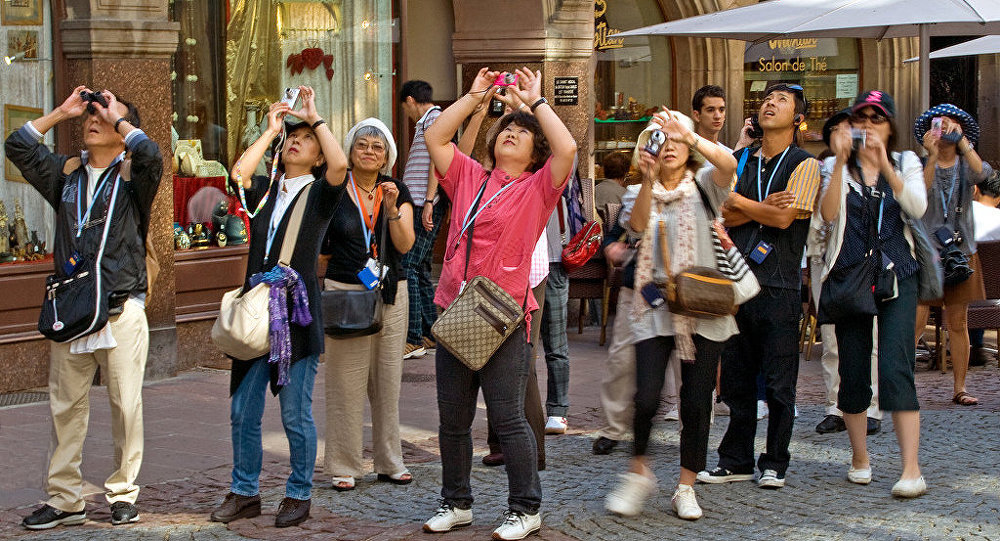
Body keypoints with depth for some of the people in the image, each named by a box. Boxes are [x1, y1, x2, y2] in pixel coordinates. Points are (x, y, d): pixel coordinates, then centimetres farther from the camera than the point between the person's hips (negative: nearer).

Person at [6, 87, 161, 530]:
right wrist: (61, 112, 8)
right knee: (65, 406, 5)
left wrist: (118, 117, -7)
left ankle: (123, 493, 12)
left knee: (126, 405, 0)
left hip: (121, 311, -4)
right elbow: (17, 147, 11)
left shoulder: (132, 174, 1)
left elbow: (150, 154, -21)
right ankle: (64, 499, 11)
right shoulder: (66, 173, 14)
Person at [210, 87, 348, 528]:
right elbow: (239, 172, -6)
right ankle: (244, 492, 17)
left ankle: (299, 495, 11)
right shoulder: (264, 191, 14)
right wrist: (270, 129, 4)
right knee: (243, 411, 6)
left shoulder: (318, 194, 5)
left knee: (296, 414, 0)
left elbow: (340, 165, -15)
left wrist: (315, 118, -5)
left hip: (297, 312, -4)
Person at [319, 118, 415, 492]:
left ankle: (390, 463, 17)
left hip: (391, 293, 3)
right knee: (346, 382, -3)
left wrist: (391, 208, -16)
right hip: (344, 292, -3)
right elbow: (318, 247, 8)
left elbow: (405, 244, -4)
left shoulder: (397, 192, 6)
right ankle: (343, 466, 4)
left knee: (388, 380, 7)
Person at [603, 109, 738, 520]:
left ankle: (686, 488, 13)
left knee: (696, 402, 0)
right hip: (655, 307, 0)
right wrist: (649, 181, -27)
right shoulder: (642, 194, 10)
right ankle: (639, 472, 10)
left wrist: (688, 134, -27)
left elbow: (729, 165, -16)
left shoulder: (702, 188, 7)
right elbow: (637, 225, -13)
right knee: (647, 397, -13)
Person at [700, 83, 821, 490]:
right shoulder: (740, 161, 15)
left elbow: (784, 217, -13)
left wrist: (740, 203, -1)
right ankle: (736, 461, 16)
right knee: (736, 377, 8)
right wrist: (763, 207, -11)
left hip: (779, 286, -4)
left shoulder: (804, 164, 0)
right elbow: (722, 215, 3)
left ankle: (775, 464, 10)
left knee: (778, 381, -1)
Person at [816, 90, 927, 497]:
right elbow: (828, 214, -11)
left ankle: (911, 469, -18)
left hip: (896, 276, -1)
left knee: (896, 367, -14)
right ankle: (859, 457, 22)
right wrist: (842, 161, -19)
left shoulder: (906, 163, 10)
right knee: (852, 371, 4)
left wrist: (883, 163, -20)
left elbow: (917, 208, -10)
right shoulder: (837, 168, 7)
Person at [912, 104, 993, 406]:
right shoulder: (921, 165, 3)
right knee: (915, 322, -9)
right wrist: (932, 156, -24)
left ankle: (959, 388, 12)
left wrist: (961, 139, -22)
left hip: (960, 251, 2)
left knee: (958, 323, 6)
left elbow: (982, 174, -17)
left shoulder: (965, 165, 7)